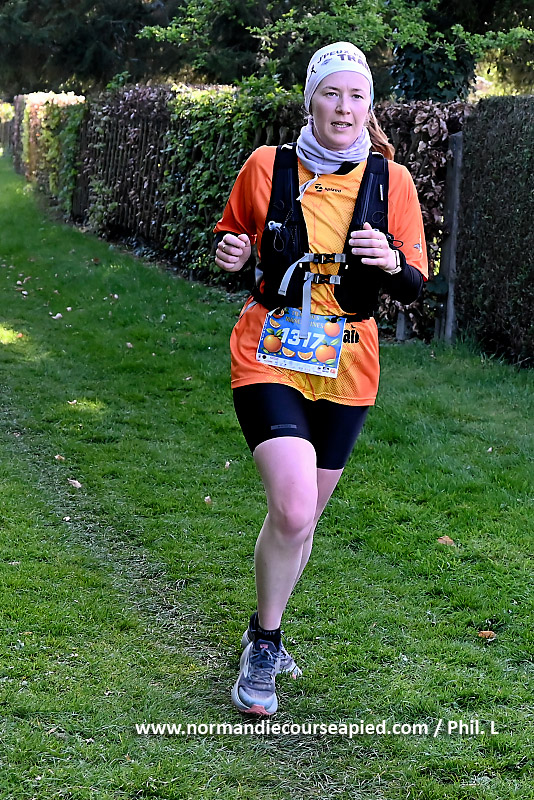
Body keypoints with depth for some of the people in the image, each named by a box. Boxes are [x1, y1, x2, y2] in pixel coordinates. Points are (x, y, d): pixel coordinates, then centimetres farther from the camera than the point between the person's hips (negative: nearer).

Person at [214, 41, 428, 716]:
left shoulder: (392, 181, -1)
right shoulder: (267, 166, -5)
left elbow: (413, 287, 4)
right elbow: (234, 235, 12)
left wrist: (391, 261, -19)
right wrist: (228, 253, -11)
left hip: (345, 368, 3)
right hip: (269, 358, -3)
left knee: (303, 515, 13)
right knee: (293, 509, -19)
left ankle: (263, 633, 38)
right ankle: (264, 646, 4)